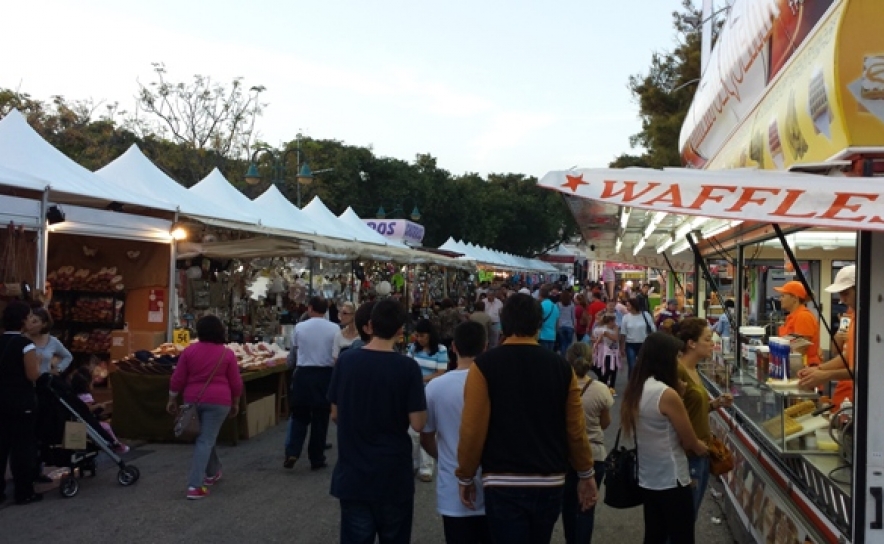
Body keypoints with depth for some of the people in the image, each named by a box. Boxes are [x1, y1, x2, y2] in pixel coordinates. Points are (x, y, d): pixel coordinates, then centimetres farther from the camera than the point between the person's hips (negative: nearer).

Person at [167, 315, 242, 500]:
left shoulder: (189, 350, 0)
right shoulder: (227, 354, -3)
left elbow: (177, 379, 2)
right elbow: (236, 383, -1)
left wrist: (172, 399, 12)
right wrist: (235, 403, 12)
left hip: (193, 399, 3)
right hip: (218, 401, -3)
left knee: (204, 437, 22)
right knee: (205, 440, -3)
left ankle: (212, 472, 36)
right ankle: (195, 486, -9)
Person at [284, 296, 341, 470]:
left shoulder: (299, 327, -2)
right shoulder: (334, 329, -7)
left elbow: (292, 354, 12)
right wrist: (337, 376, 14)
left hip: (303, 374, 1)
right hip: (325, 375, -1)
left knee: (299, 416, 13)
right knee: (320, 419, 8)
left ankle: (292, 453, 1)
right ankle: (316, 459, 14)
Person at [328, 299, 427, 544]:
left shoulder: (345, 360, -5)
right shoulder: (407, 367, -15)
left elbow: (335, 415, 4)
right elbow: (418, 424, -14)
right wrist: (419, 403, 5)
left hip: (352, 473, 3)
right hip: (393, 474, -2)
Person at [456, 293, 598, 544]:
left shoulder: (485, 365, -10)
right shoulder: (561, 366, -2)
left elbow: (473, 428, -12)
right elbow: (575, 428, 0)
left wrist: (465, 477, 1)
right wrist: (586, 474, 14)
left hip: (503, 484, -4)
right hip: (550, 482, 4)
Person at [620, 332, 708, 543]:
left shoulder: (635, 389, 2)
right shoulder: (667, 394, -22)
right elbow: (690, 442, -14)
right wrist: (704, 448, 9)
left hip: (647, 480, 8)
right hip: (672, 482, -8)